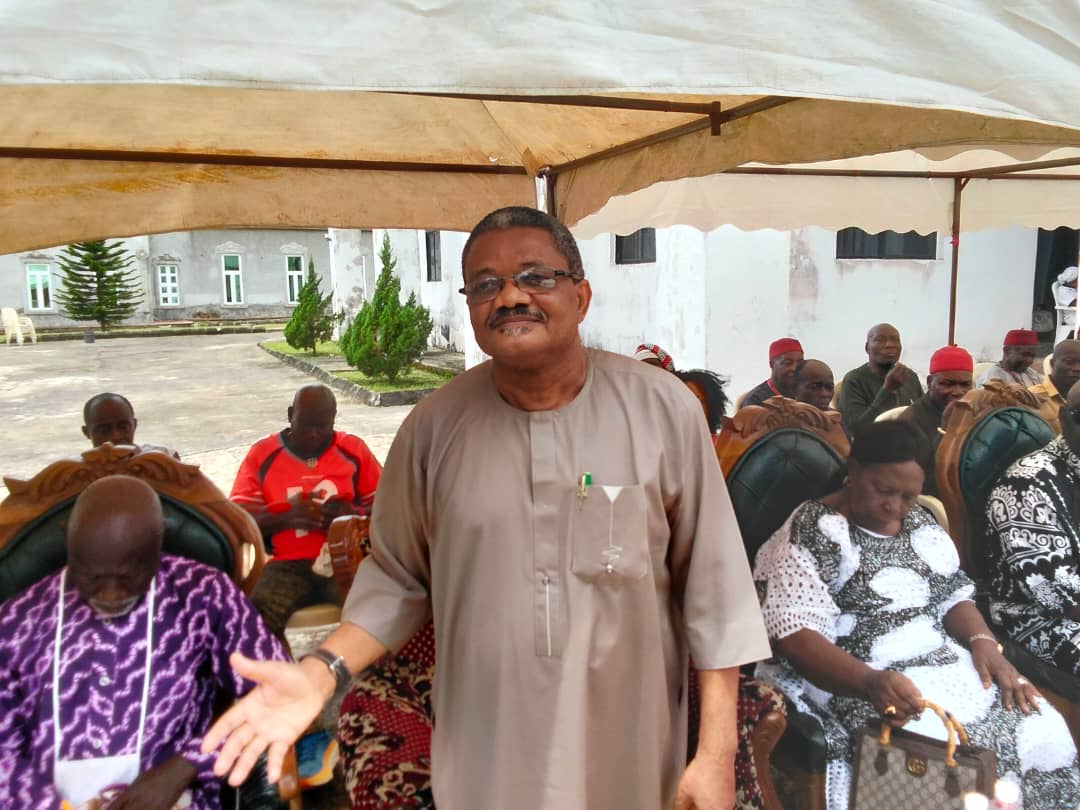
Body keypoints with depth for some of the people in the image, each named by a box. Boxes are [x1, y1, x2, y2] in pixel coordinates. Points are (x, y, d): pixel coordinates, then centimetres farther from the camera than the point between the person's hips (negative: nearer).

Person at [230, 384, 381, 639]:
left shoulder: (353, 449, 11)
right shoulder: (262, 454, 9)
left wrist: (353, 513, -12)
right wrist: (287, 517, -15)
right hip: (288, 565, 0)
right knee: (258, 613, -32)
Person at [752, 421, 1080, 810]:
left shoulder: (920, 524, 12)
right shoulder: (811, 532, -11)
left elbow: (954, 597, 16)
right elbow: (794, 636, -18)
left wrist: (984, 643, -6)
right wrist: (872, 683, -33)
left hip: (945, 665, 7)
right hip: (849, 680, -7)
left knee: (1045, 732, -11)